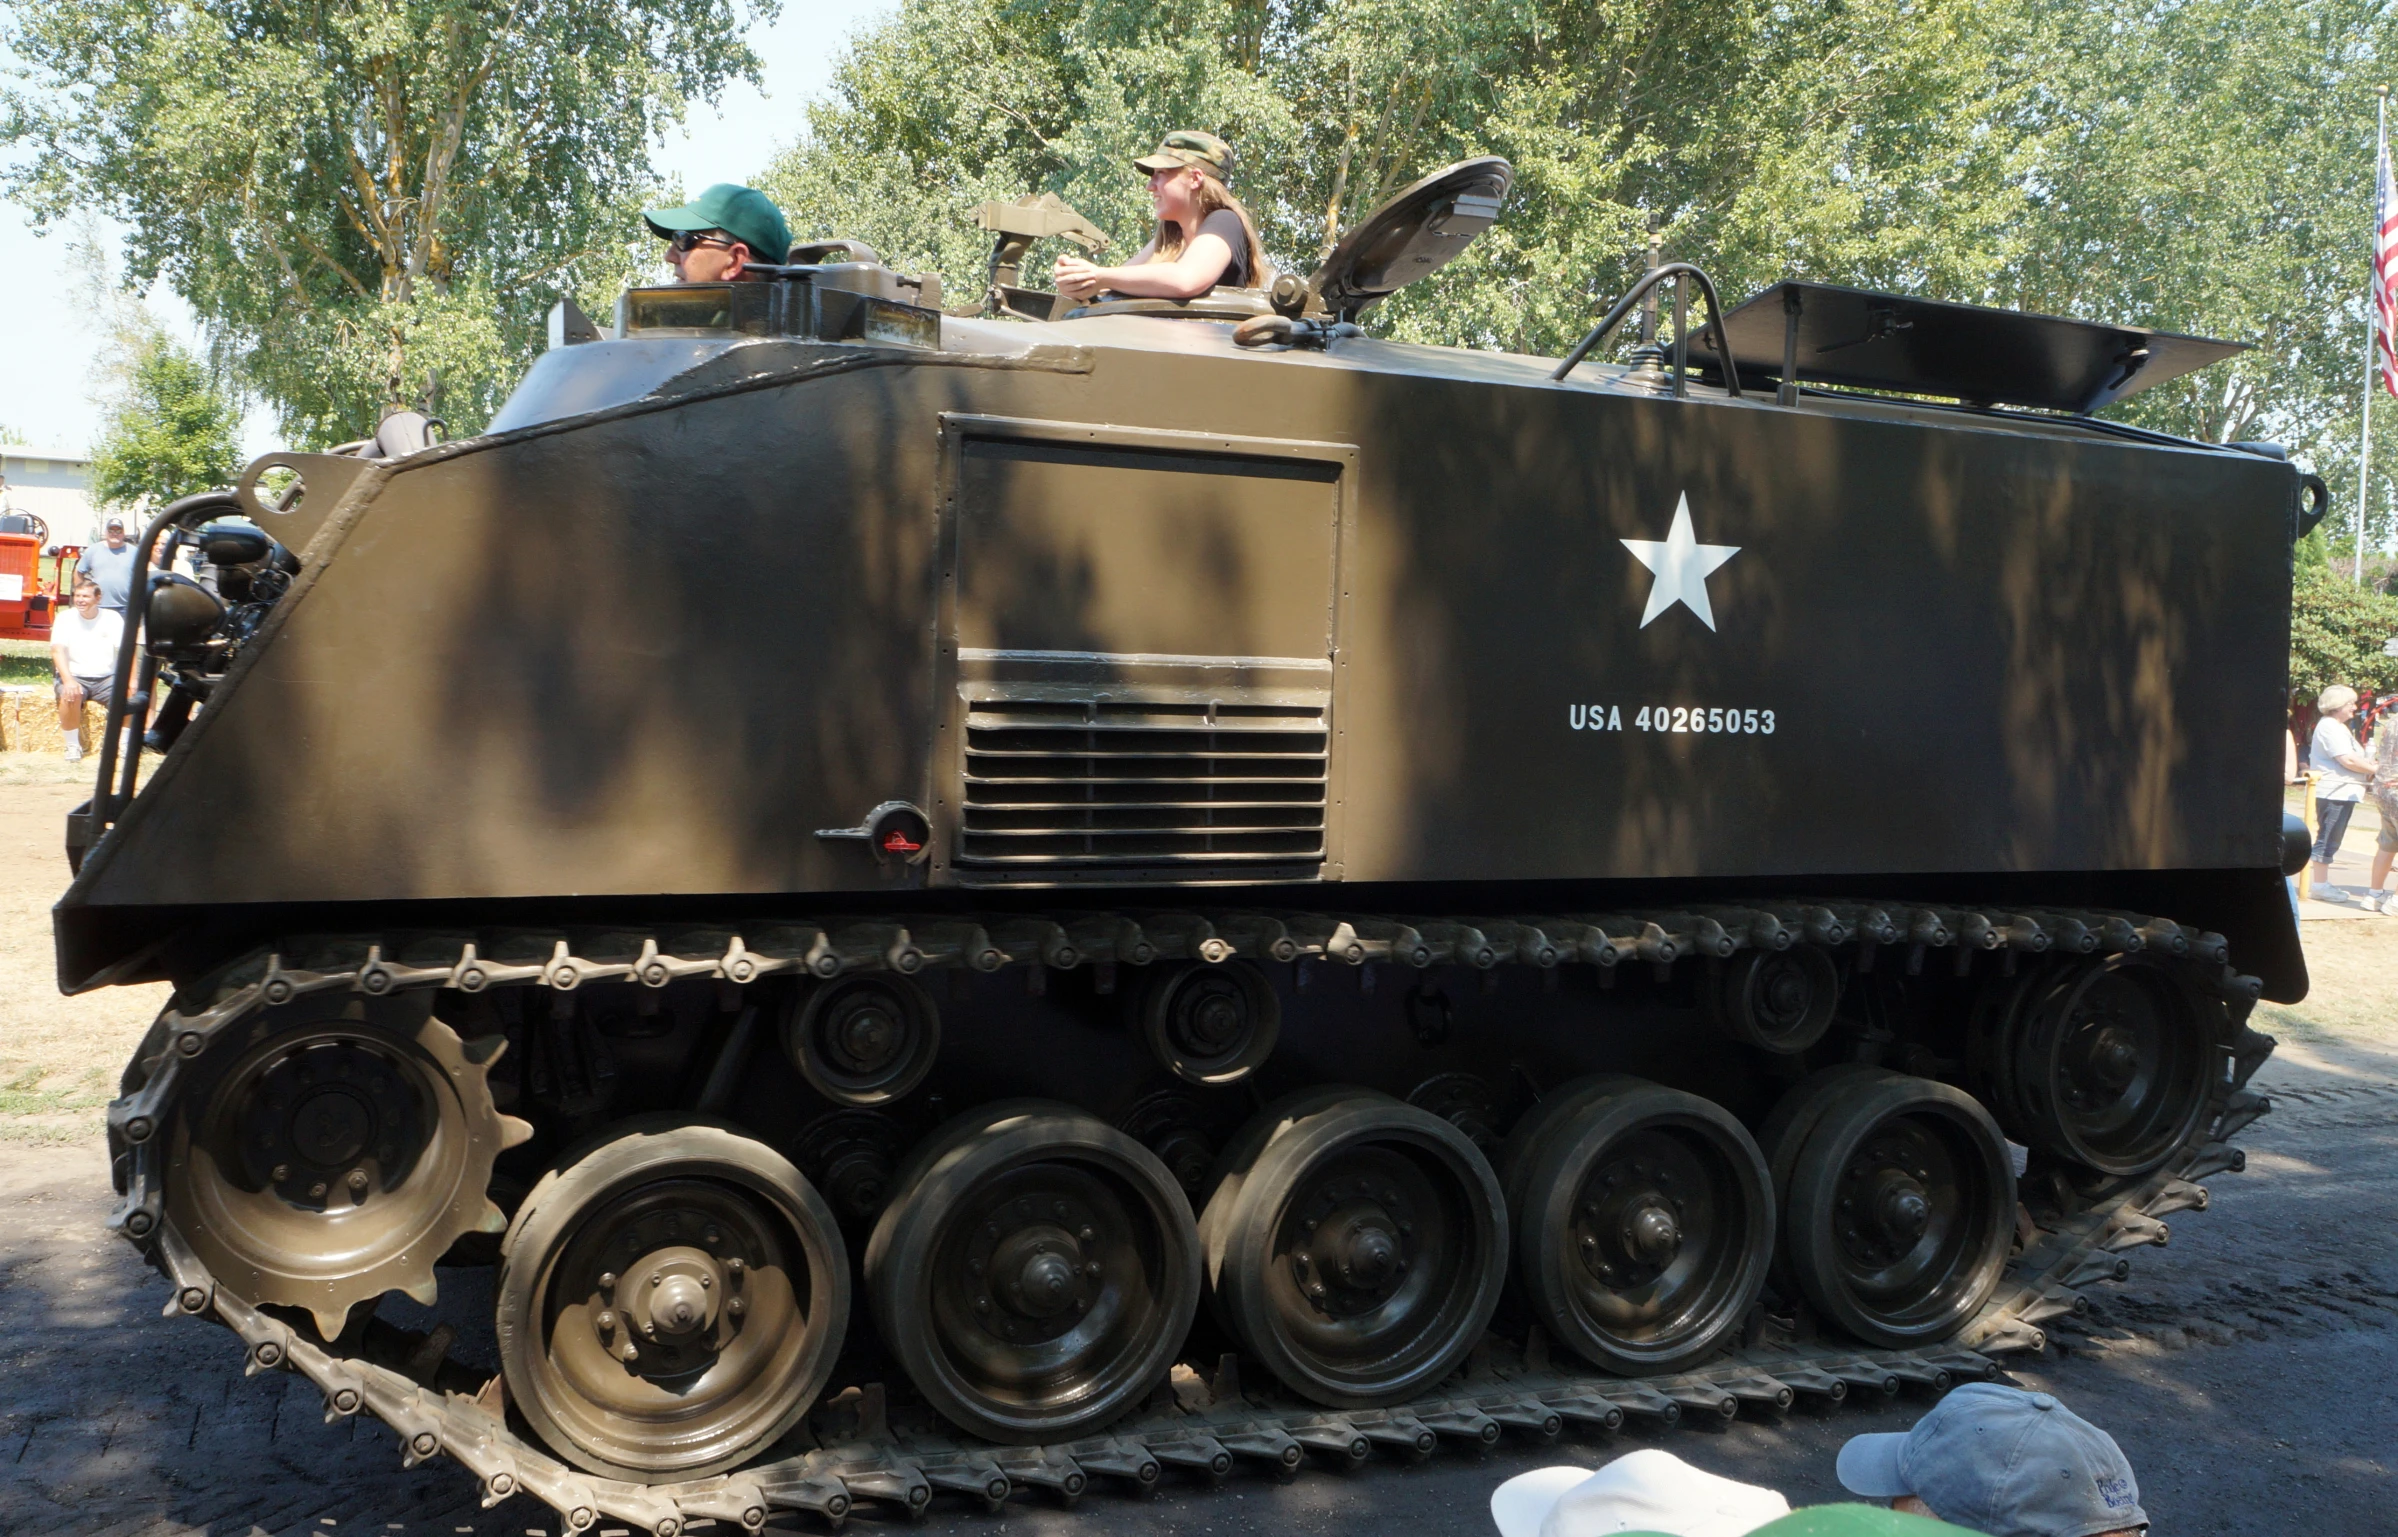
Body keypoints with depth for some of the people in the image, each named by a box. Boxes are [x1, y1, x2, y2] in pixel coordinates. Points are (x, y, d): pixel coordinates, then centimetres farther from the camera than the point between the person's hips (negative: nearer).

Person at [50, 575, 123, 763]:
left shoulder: (112, 618, 3)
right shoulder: (65, 618, 0)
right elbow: (57, 650, -12)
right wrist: (68, 680, -29)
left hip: (107, 678, 1)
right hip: (75, 677, -1)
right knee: (70, 695, -34)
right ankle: (73, 746, -18)